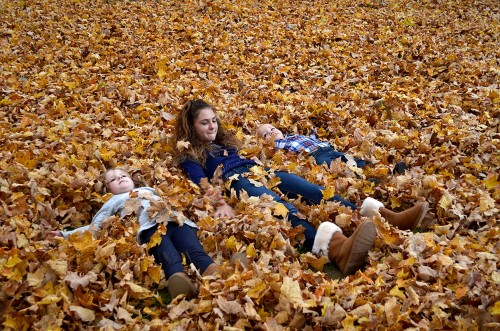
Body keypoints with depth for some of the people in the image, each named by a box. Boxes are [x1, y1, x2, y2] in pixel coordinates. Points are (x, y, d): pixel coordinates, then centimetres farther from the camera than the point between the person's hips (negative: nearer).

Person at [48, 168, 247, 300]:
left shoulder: (148, 189, 46)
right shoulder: (115, 201, 37)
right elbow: (94, 226, 31)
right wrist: (65, 234, 20)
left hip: (175, 220, 3)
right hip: (150, 227, -3)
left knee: (195, 250, -32)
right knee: (170, 256, -38)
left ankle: (215, 273, -64)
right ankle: (180, 279, -72)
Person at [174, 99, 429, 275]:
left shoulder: (224, 140, 36)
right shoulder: (189, 155, 14)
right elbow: (202, 184, -4)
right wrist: (221, 203, -22)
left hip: (259, 171, 7)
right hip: (237, 182, -7)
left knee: (315, 192, -21)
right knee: (281, 207, -39)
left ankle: (384, 217, -43)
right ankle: (337, 248, -71)